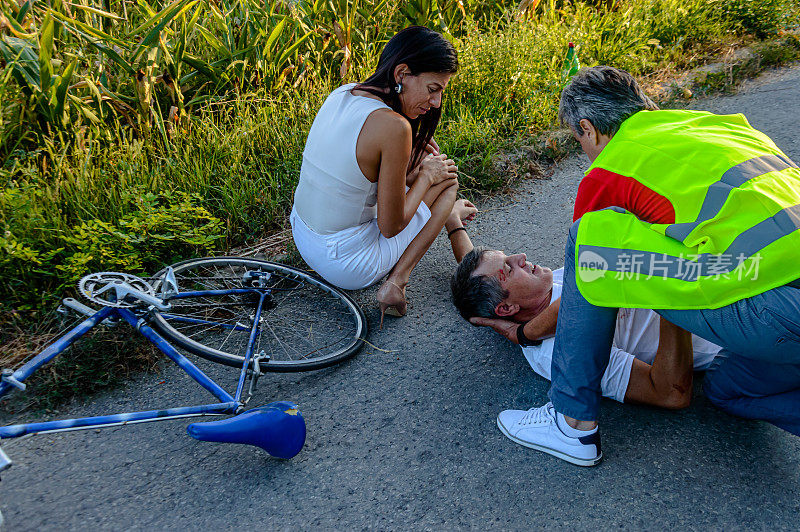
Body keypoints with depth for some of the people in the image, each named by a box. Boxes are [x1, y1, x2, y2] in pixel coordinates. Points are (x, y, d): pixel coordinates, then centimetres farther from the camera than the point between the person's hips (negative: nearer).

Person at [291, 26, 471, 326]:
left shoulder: (342, 93, -2)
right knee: (447, 181, 6)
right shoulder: (394, 127, -26)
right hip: (345, 267, -8)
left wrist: (409, 154, 4)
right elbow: (390, 227, -18)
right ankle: (396, 283, -1)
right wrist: (426, 177, -4)